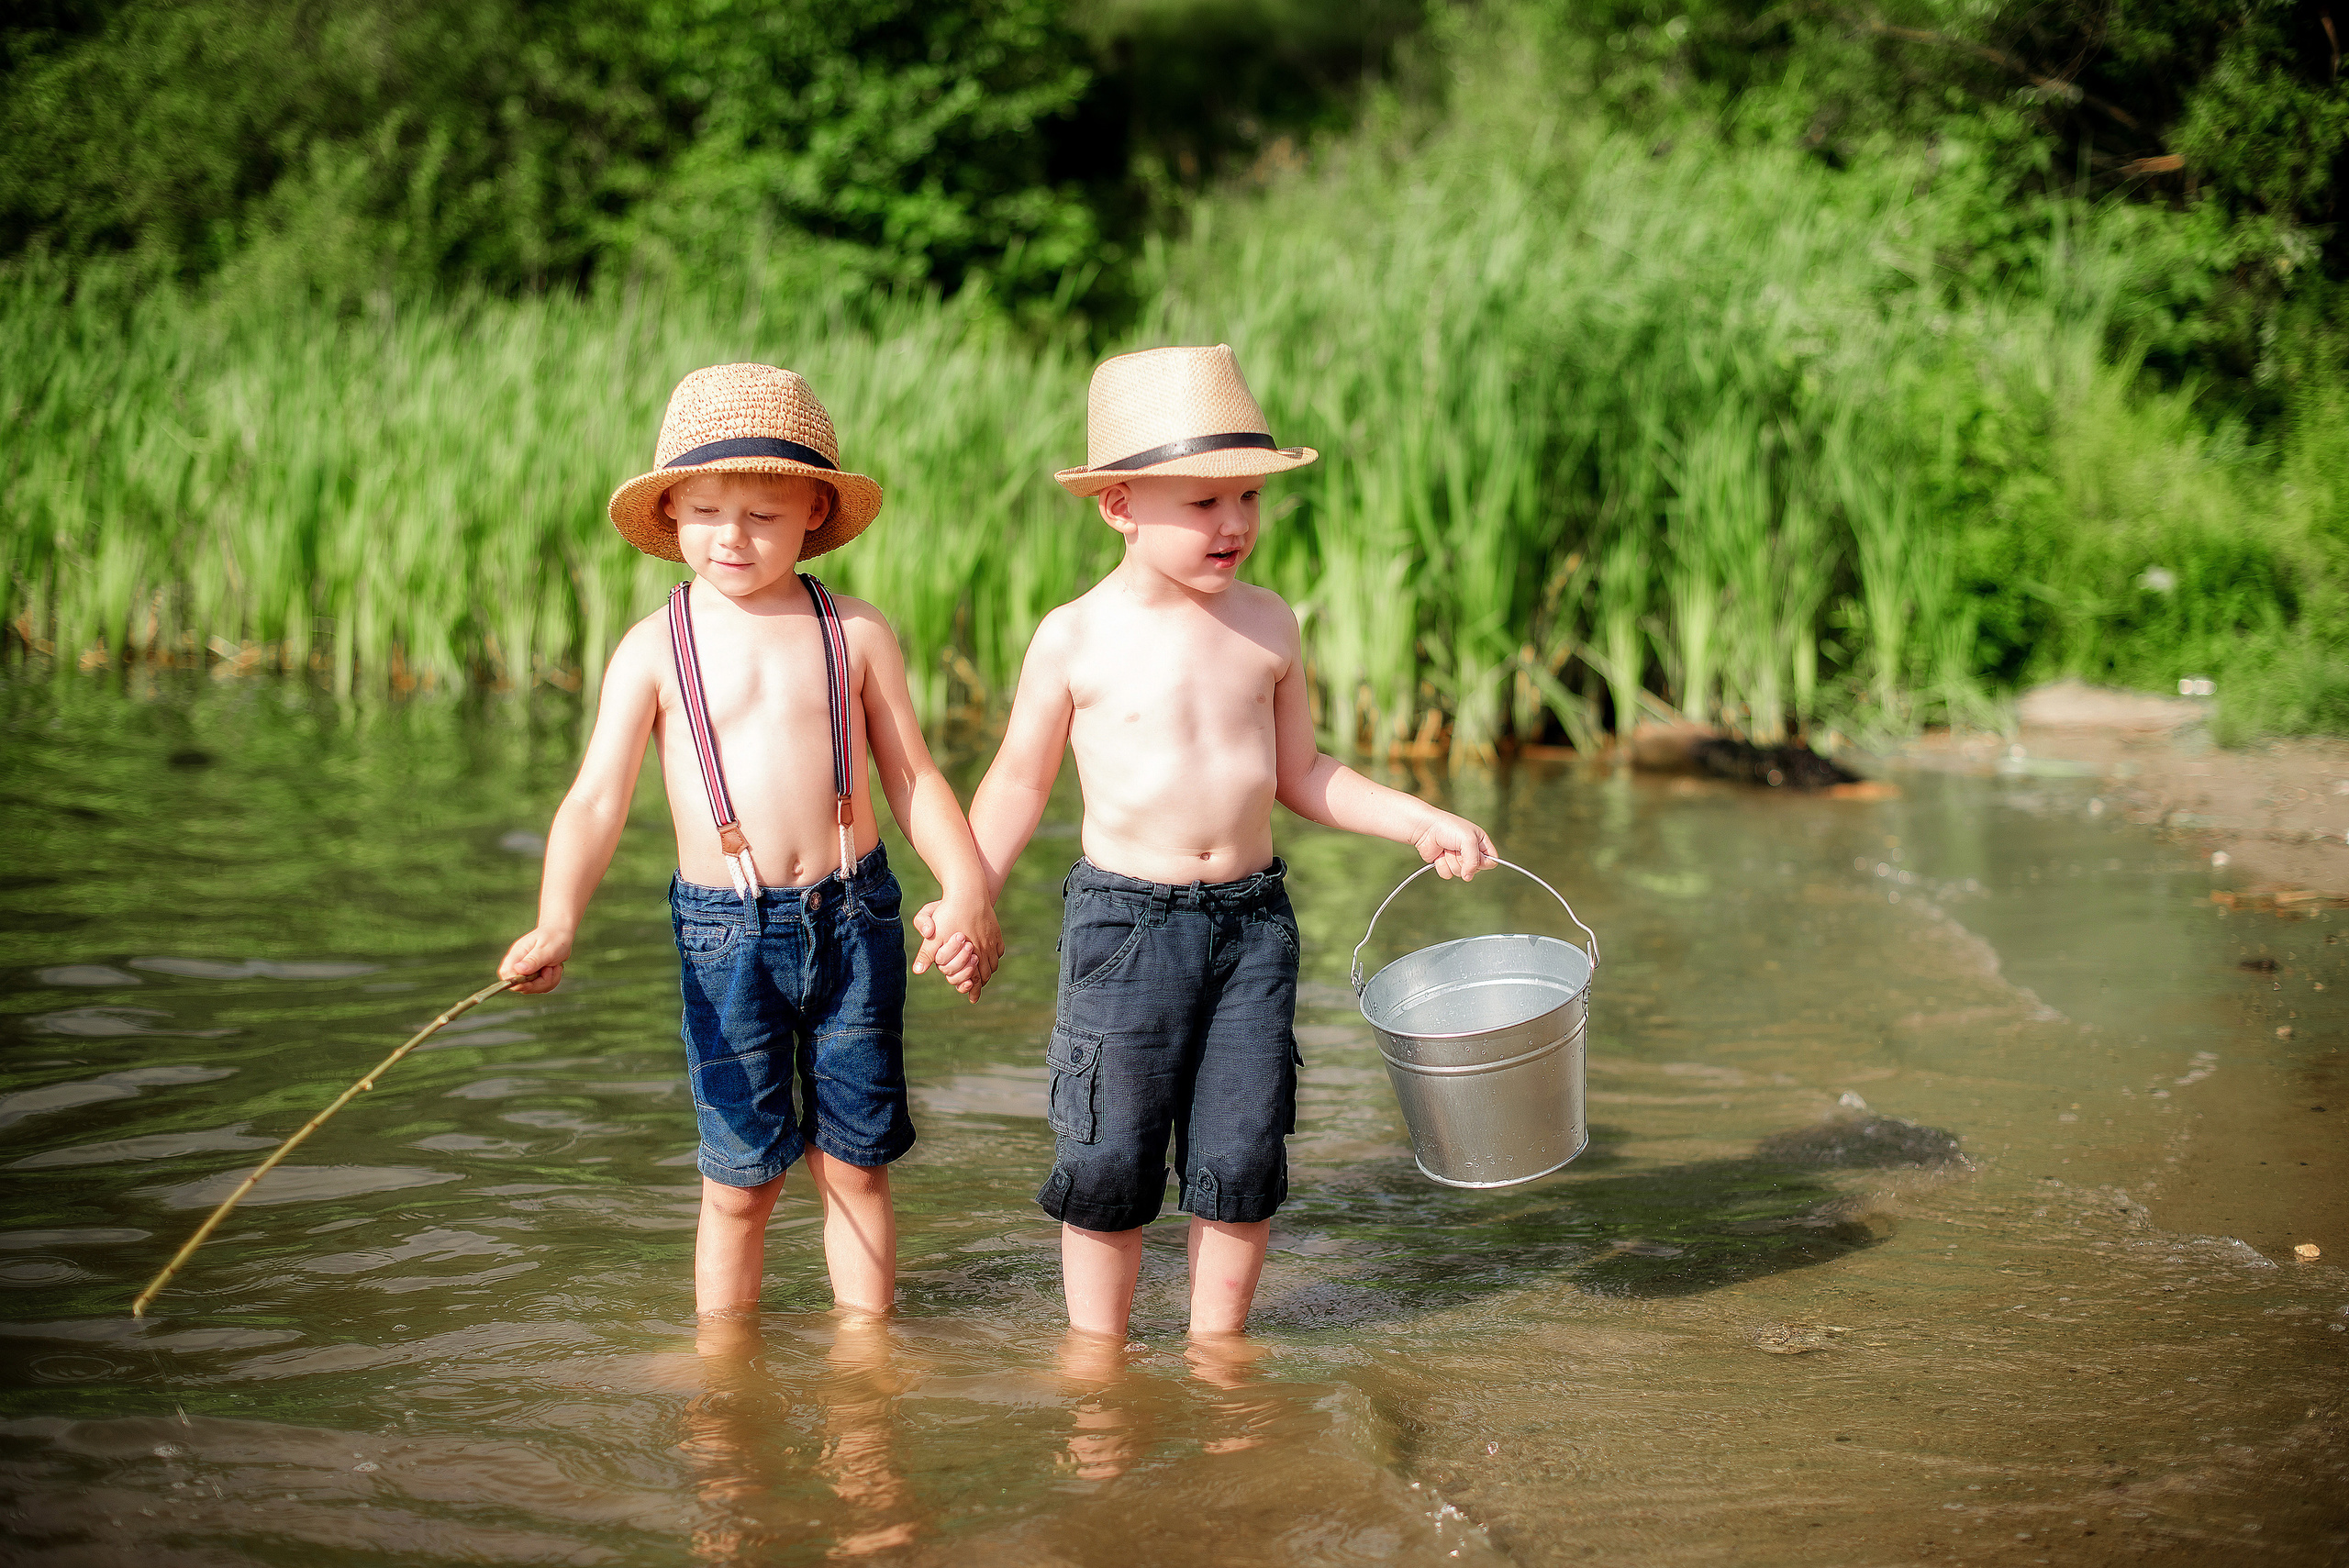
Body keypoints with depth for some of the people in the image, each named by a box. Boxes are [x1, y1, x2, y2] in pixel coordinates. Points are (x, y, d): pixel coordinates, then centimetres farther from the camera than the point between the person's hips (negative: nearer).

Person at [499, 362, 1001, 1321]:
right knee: (741, 1177, 6)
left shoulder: (855, 633, 2)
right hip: (725, 932, -1)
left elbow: (912, 775, 8)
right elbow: (595, 800, -8)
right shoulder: (655, 650, -3)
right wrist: (555, 926, -24)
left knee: (853, 1162, 9)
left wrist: (967, 890, -7)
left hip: (851, 916, 1)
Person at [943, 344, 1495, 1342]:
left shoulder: (1265, 625, 5)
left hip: (1251, 920, 3)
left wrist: (1419, 821, 6)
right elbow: (1020, 780, 4)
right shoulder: (1076, 639, -6)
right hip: (1122, 920, -3)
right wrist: (967, 899, -5)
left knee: (1242, 1157, 5)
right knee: (1109, 1158, 2)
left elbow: (1299, 772, 15)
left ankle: (1217, 1344, 21)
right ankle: (1096, 1351, 19)